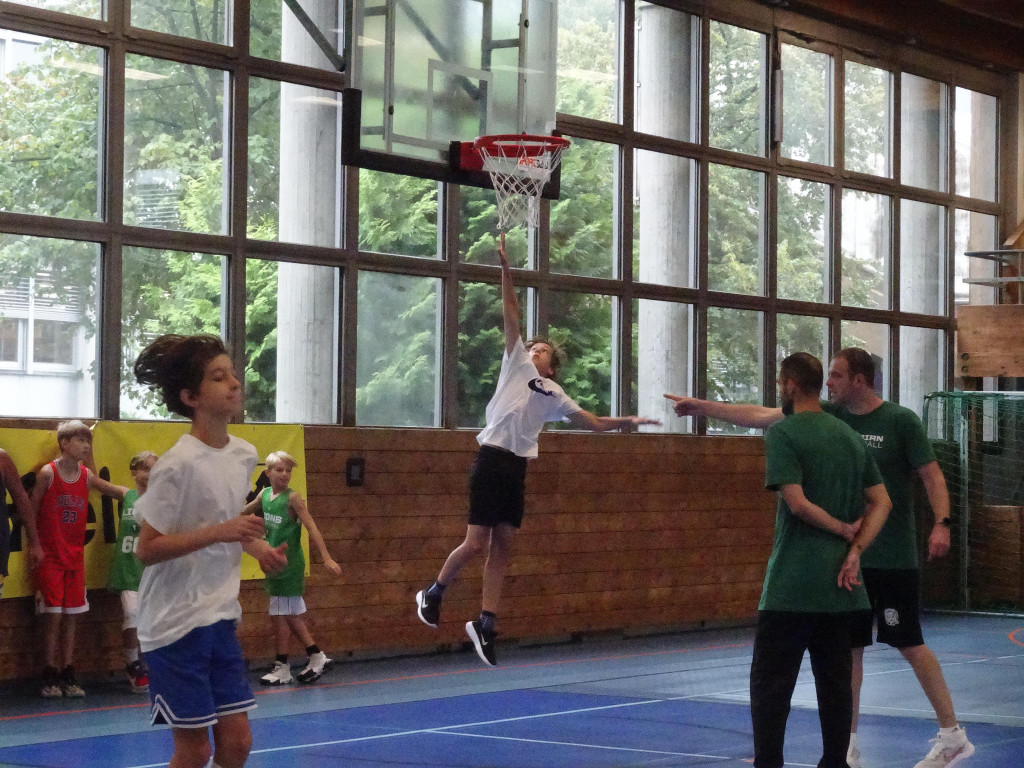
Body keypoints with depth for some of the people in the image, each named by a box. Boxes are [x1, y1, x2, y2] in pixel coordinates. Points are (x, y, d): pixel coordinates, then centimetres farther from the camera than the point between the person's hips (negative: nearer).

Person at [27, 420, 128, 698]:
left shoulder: (86, 476, 3)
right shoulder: (47, 473, -10)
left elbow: (118, 491, 4)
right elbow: (32, 511, -5)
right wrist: (35, 546, -5)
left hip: (75, 555, 5)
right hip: (50, 557, -5)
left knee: (71, 617, 7)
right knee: (53, 615, -5)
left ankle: (68, 676, 13)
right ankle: (50, 677, 4)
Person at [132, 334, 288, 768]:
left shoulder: (245, 455, 5)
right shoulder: (178, 465, -18)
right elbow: (147, 549, -17)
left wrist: (255, 546, 4)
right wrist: (219, 533, -25)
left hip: (221, 618, 7)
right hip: (175, 621, -7)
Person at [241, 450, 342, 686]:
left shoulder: (293, 498, -13)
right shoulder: (265, 495, 5)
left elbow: (311, 527, -18)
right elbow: (242, 512, 24)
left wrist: (326, 558, -25)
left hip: (289, 564, -7)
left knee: (281, 615, -3)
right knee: (291, 616, 12)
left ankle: (282, 668, 6)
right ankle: (317, 658, 22)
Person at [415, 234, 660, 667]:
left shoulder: (554, 395, 21)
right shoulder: (516, 365, 9)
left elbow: (591, 421, 25)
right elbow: (511, 314, 3)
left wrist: (623, 422, 16)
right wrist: (505, 269, -2)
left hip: (517, 468, 5)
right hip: (492, 459, -5)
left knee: (503, 548, 4)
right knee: (476, 544, -8)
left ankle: (485, 623, 8)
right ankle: (432, 594, 14)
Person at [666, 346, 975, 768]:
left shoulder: (901, 420, -6)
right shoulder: (828, 415, 5)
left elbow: (931, 475, -6)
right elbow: (762, 416, 7)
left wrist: (941, 523, -20)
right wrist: (703, 406, 6)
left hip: (894, 558, -5)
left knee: (910, 644, -2)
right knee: (849, 646, 7)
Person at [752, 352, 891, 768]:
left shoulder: (782, 434, -8)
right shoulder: (851, 436, 12)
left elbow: (797, 502, -17)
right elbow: (881, 502, 8)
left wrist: (844, 530, -4)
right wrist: (854, 550, -1)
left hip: (792, 583, -6)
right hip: (839, 582, 6)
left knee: (770, 682, -3)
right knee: (835, 681, 11)